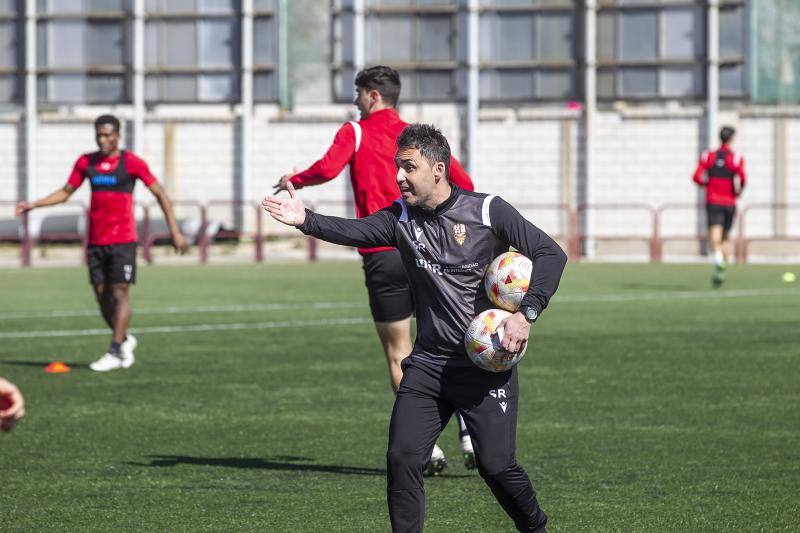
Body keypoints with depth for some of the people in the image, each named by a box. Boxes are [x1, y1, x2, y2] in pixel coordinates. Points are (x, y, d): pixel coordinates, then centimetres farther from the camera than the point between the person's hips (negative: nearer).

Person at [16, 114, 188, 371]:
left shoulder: (131, 162, -6)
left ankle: (115, 353, -9)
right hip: (96, 241, 5)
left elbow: (160, 194, -3)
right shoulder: (86, 162, 7)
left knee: (119, 293, -9)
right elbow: (65, 192, 15)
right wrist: (34, 204, 3)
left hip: (122, 240, -5)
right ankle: (125, 340, 26)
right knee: (102, 295, 6)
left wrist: (174, 231, -8)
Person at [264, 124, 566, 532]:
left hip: (486, 365, -4)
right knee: (401, 458, -7)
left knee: (496, 465, -6)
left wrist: (526, 314, -18)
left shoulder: (487, 211, -7)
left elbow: (551, 254, -7)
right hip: (428, 364, 4)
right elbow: (353, 232, -16)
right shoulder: (401, 218, 2)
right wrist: (306, 220, -35)